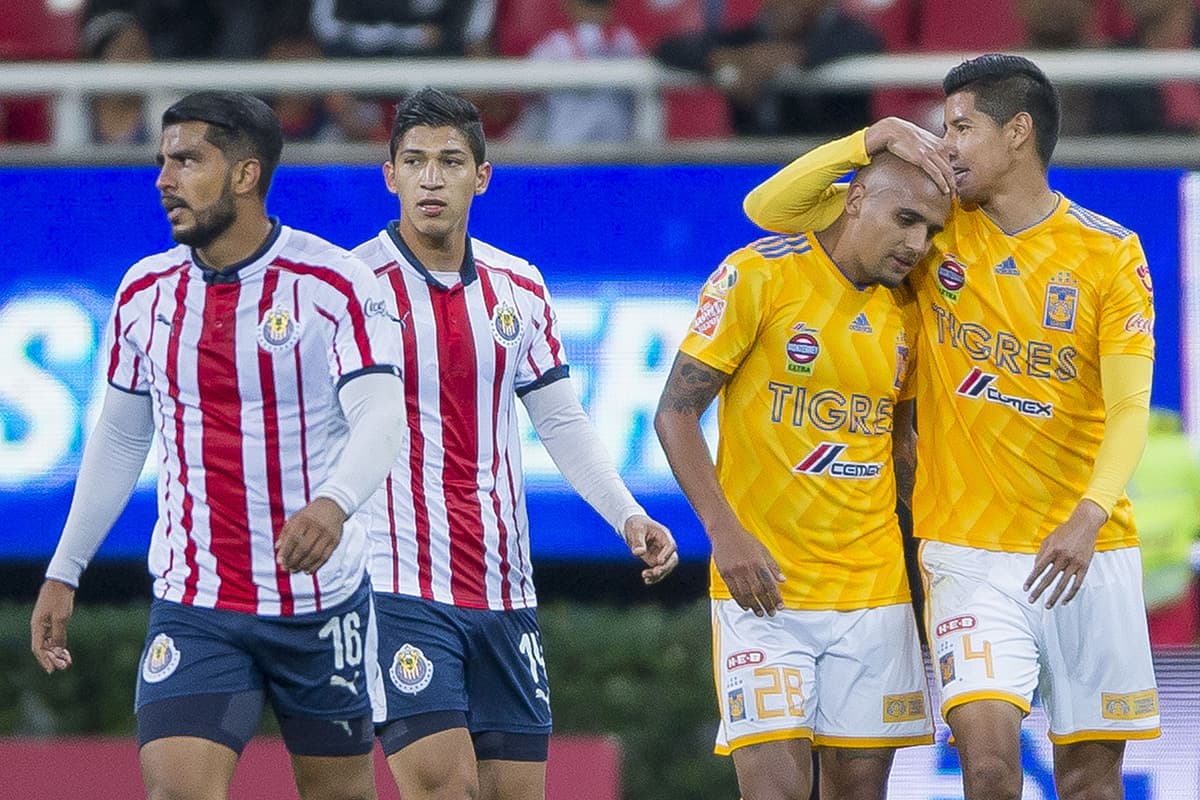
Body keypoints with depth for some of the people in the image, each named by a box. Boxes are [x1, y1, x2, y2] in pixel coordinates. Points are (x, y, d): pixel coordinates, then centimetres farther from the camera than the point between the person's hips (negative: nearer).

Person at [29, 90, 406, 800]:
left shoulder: (334, 283, -9)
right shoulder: (144, 294, 5)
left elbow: (380, 418, -20)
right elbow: (119, 440, 17)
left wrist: (333, 503, -41)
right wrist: (63, 573, 18)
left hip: (321, 601, -2)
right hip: (190, 603, 2)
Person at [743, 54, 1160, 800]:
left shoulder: (1111, 254, -2)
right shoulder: (937, 227, 5)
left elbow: (1130, 406, -10)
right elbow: (769, 208, 5)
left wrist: (1089, 517, -26)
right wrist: (878, 138, -8)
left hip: (1088, 547, 0)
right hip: (971, 549, 0)